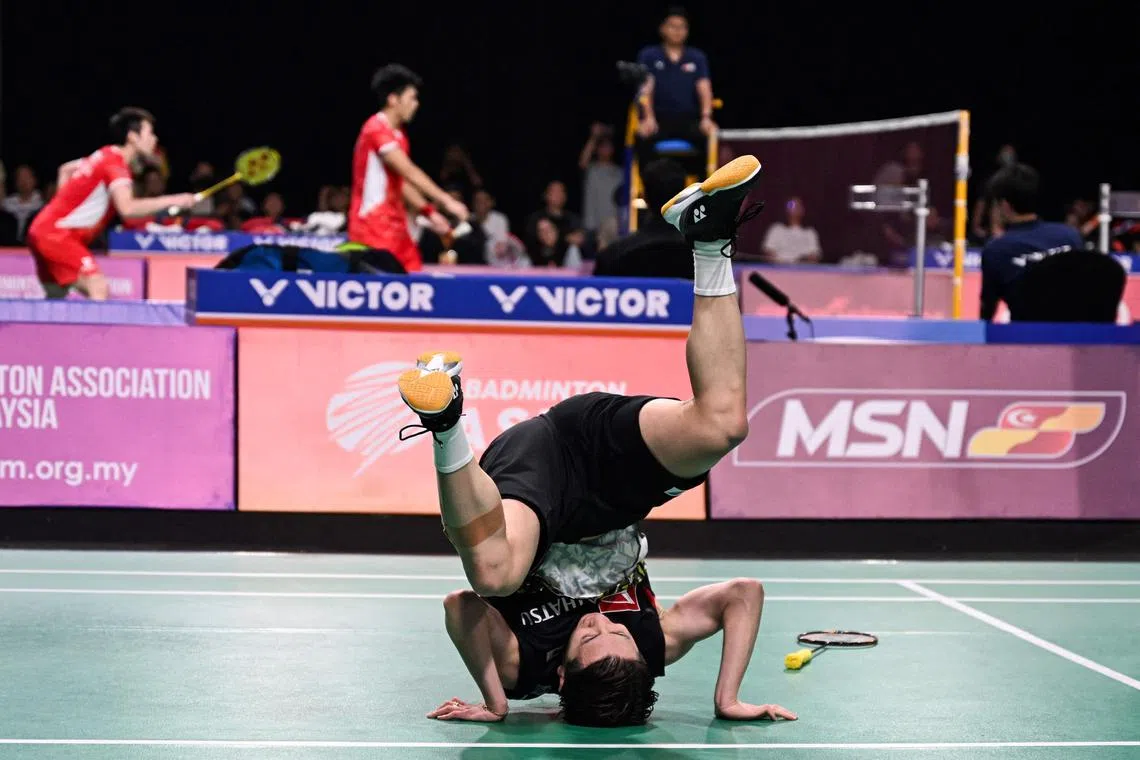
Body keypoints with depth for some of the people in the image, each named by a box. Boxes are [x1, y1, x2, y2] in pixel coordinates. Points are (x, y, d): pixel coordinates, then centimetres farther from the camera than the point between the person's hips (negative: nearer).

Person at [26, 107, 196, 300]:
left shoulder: (104, 155, 13)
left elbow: (65, 169, 29)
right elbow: (127, 207, -33)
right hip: (55, 234, -10)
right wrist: (172, 201, -28)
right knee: (98, 288, -22)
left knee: (57, 297, 18)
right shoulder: (115, 162, -16)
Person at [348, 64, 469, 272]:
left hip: (396, 229, 9)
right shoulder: (377, 129, -15)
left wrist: (430, 212, 12)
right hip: (373, 230, -9)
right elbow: (409, 172, -23)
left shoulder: (397, 135, 15)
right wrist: (446, 201, -26)